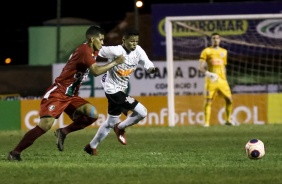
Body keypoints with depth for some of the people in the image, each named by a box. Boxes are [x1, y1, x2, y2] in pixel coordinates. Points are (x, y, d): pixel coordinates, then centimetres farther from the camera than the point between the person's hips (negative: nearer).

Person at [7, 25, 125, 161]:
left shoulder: (92, 52, 12)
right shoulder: (85, 50, -17)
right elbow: (96, 71, -27)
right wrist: (115, 62, -19)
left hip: (71, 96, 9)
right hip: (58, 93, -9)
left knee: (92, 114, -12)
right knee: (46, 124, -22)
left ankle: (63, 132, 3)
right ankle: (15, 152, -12)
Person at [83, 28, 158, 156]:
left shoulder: (138, 51, -6)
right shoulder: (115, 51, -23)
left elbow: (147, 65, -13)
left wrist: (152, 69, -33)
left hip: (121, 89, 8)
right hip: (113, 89, -8)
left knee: (111, 122, 23)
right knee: (142, 112, -16)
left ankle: (92, 146, 38)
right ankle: (120, 128, 9)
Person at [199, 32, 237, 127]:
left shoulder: (224, 51, 17)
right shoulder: (206, 51, 2)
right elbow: (201, 67, -5)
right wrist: (208, 73, -21)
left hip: (222, 80, 4)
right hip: (211, 80, -4)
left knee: (229, 99, -1)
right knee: (208, 101, -7)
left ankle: (228, 120, 14)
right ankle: (206, 122, -3)